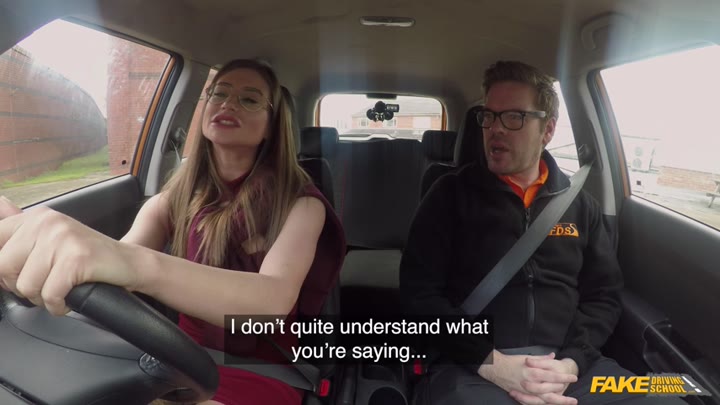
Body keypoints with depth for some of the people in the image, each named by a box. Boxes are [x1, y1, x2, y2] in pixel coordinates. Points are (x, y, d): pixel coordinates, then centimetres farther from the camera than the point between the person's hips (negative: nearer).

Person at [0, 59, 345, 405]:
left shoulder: (299, 200, -11)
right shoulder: (176, 197, 3)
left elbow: (275, 298, -31)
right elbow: (112, 272, -13)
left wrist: (137, 265, -48)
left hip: (259, 375, -4)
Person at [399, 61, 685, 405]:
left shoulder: (580, 204, 12)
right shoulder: (451, 194, 1)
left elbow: (604, 295, 11)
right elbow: (420, 291, -5)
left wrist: (571, 362, -7)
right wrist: (489, 362, -15)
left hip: (567, 363, 4)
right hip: (471, 367, -3)